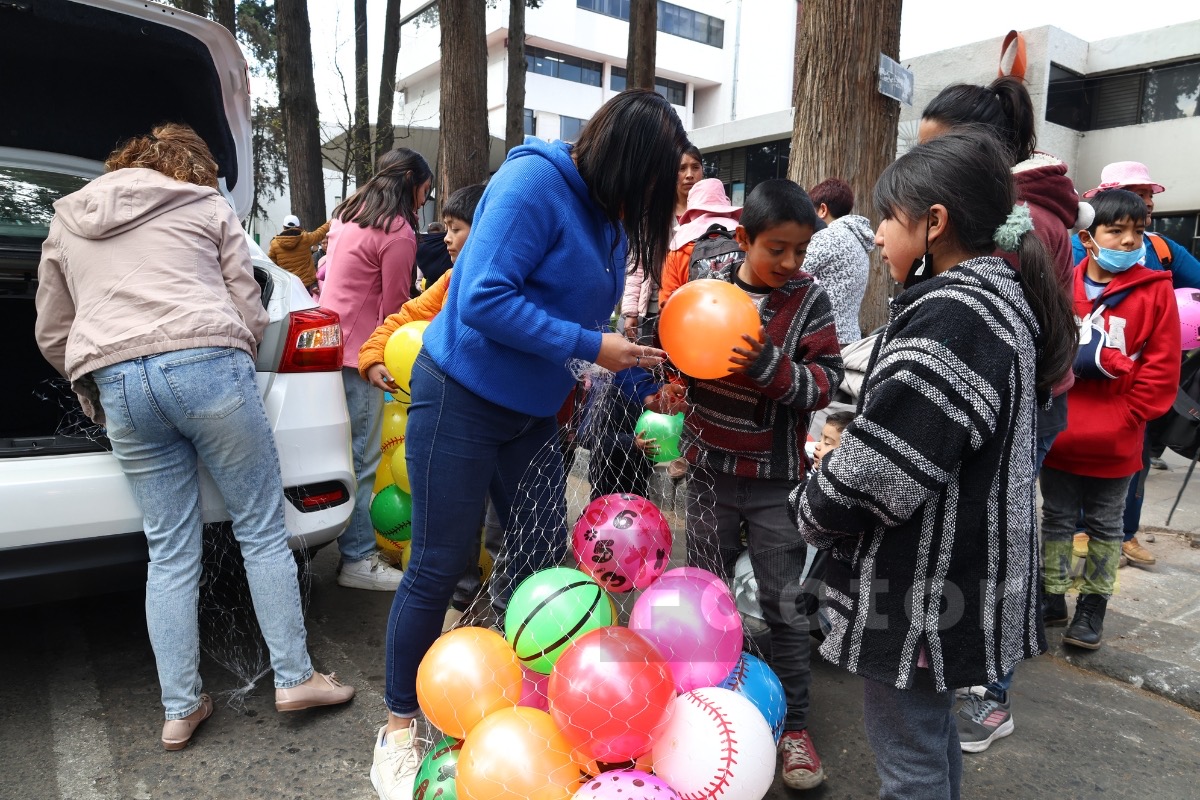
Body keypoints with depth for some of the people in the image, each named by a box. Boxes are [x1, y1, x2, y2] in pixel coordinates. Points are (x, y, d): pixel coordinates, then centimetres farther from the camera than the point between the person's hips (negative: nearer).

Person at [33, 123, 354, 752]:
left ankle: (180, 709, 15)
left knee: (171, 552, 9)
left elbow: (51, 334, 25)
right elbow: (250, 312, 9)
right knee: (262, 530, 6)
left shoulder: (66, 223, 26)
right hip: (207, 365, -3)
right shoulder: (208, 206, 15)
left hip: (117, 385, 4)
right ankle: (294, 677, 11)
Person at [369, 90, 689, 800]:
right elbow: (484, 299, -27)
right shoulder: (533, 182, -18)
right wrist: (589, 346, -24)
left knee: (544, 558, 11)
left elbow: (584, 314, 9)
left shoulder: (606, 212, 7)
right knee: (440, 568, 2)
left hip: (533, 413, 8)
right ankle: (400, 728, 23)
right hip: (461, 401, -8)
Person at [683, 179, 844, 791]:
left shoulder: (810, 298, -8)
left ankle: (793, 723, 24)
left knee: (784, 605, 7)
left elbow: (826, 381, -13)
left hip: (777, 477, -2)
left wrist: (771, 368, -29)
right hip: (712, 468, 3)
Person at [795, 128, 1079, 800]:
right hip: (965, 573, 10)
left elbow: (886, 466, -26)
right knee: (933, 734, 26)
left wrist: (819, 512, -9)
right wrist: (849, 436, 7)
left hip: (921, 588, -10)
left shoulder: (950, 315, -24)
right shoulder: (1003, 300, 9)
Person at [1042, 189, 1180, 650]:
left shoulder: (1155, 290, -6)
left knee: (1105, 525, 14)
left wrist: (1124, 418, -11)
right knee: (1056, 519, 14)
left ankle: (1093, 606, 28)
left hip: (1114, 441, -1)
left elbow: (1162, 368, -8)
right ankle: (1052, 597, 29)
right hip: (1059, 434, 1)